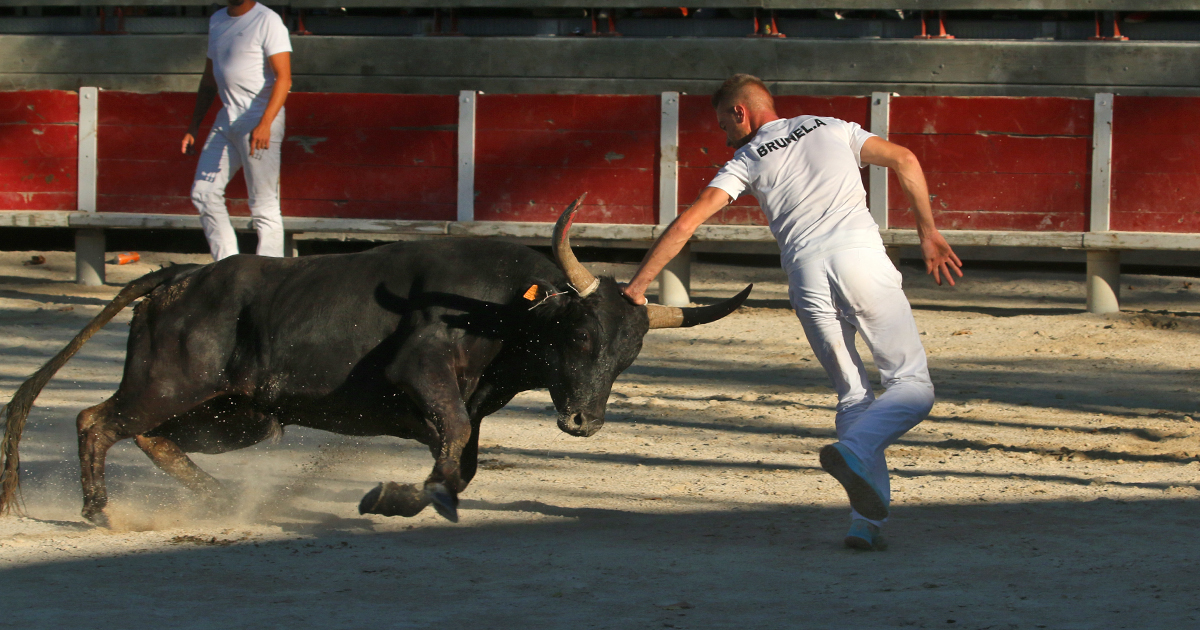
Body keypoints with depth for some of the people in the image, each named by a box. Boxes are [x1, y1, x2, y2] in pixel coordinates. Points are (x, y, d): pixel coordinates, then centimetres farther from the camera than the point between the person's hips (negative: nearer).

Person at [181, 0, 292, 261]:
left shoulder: (267, 21, -8)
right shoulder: (217, 21, 16)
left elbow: (283, 77, -16)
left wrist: (265, 124, -27)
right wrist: (194, 127, 20)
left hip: (260, 120, -8)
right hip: (226, 121, 8)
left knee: (264, 204, -8)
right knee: (204, 193, 4)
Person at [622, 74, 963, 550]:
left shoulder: (746, 161, 18)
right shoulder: (833, 130, 24)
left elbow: (687, 223, 8)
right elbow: (903, 159, 12)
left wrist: (635, 288, 10)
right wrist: (928, 234, 15)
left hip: (806, 274, 1)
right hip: (861, 256, -1)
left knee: (853, 396, 12)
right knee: (912, 386, 2)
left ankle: (867, 522, 1)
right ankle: (855, 452, -26)